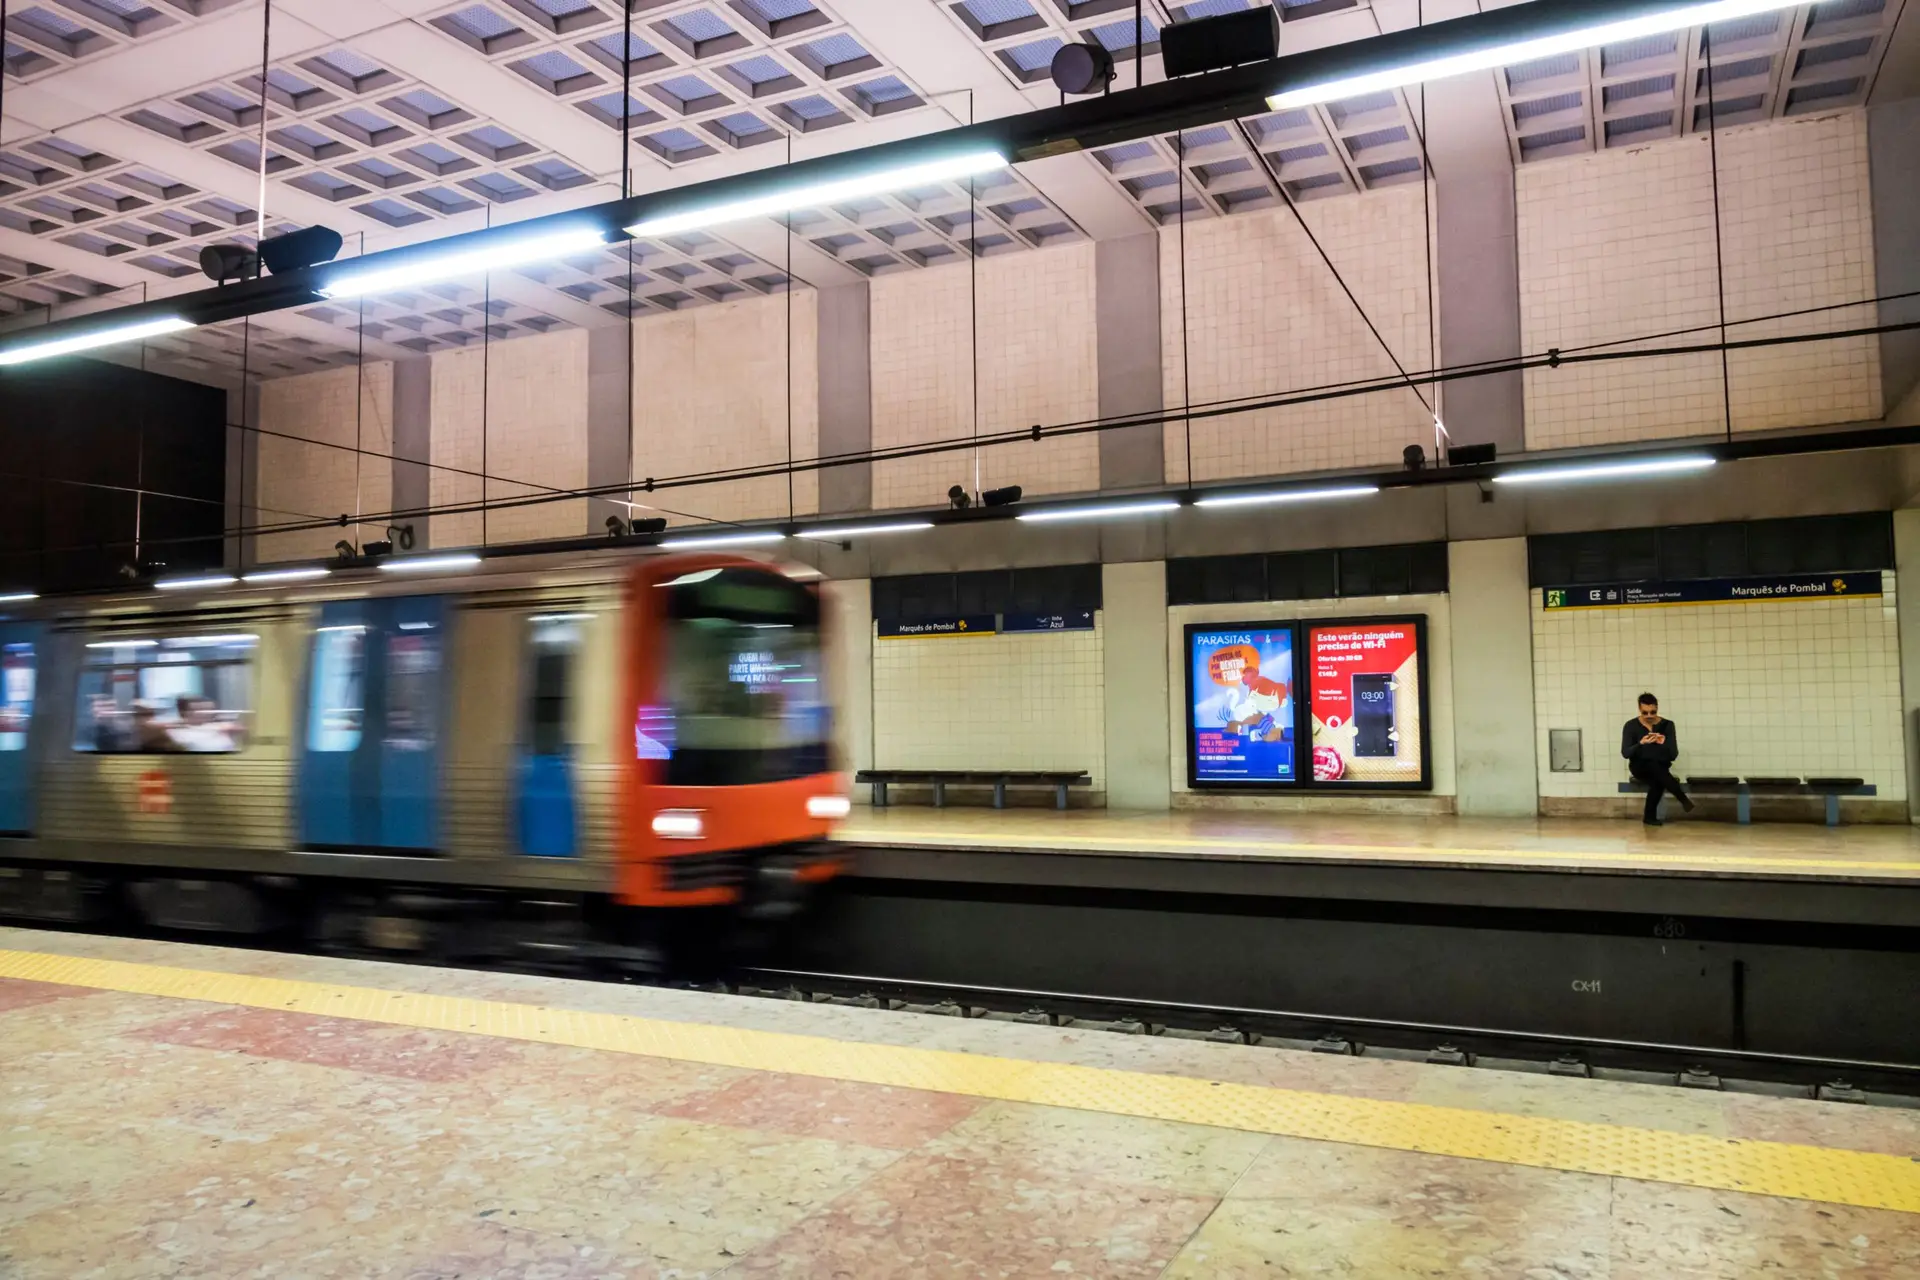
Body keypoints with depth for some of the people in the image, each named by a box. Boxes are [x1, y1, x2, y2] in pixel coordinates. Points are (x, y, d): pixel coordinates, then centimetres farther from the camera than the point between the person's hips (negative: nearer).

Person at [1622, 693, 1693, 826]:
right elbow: (1625, 754, -13)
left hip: (1660, 768, 1)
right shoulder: (1631, 726, -4)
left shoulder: (1667, 725, -2)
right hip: (1640, 767, -1)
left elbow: (1674, 755, -7)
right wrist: (1641, 743, -31)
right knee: (1655, 766, -37)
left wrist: (1663, 743, -28)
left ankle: (1650, 816, -26)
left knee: (1657, 780, -37)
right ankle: (1683, 798, -30)